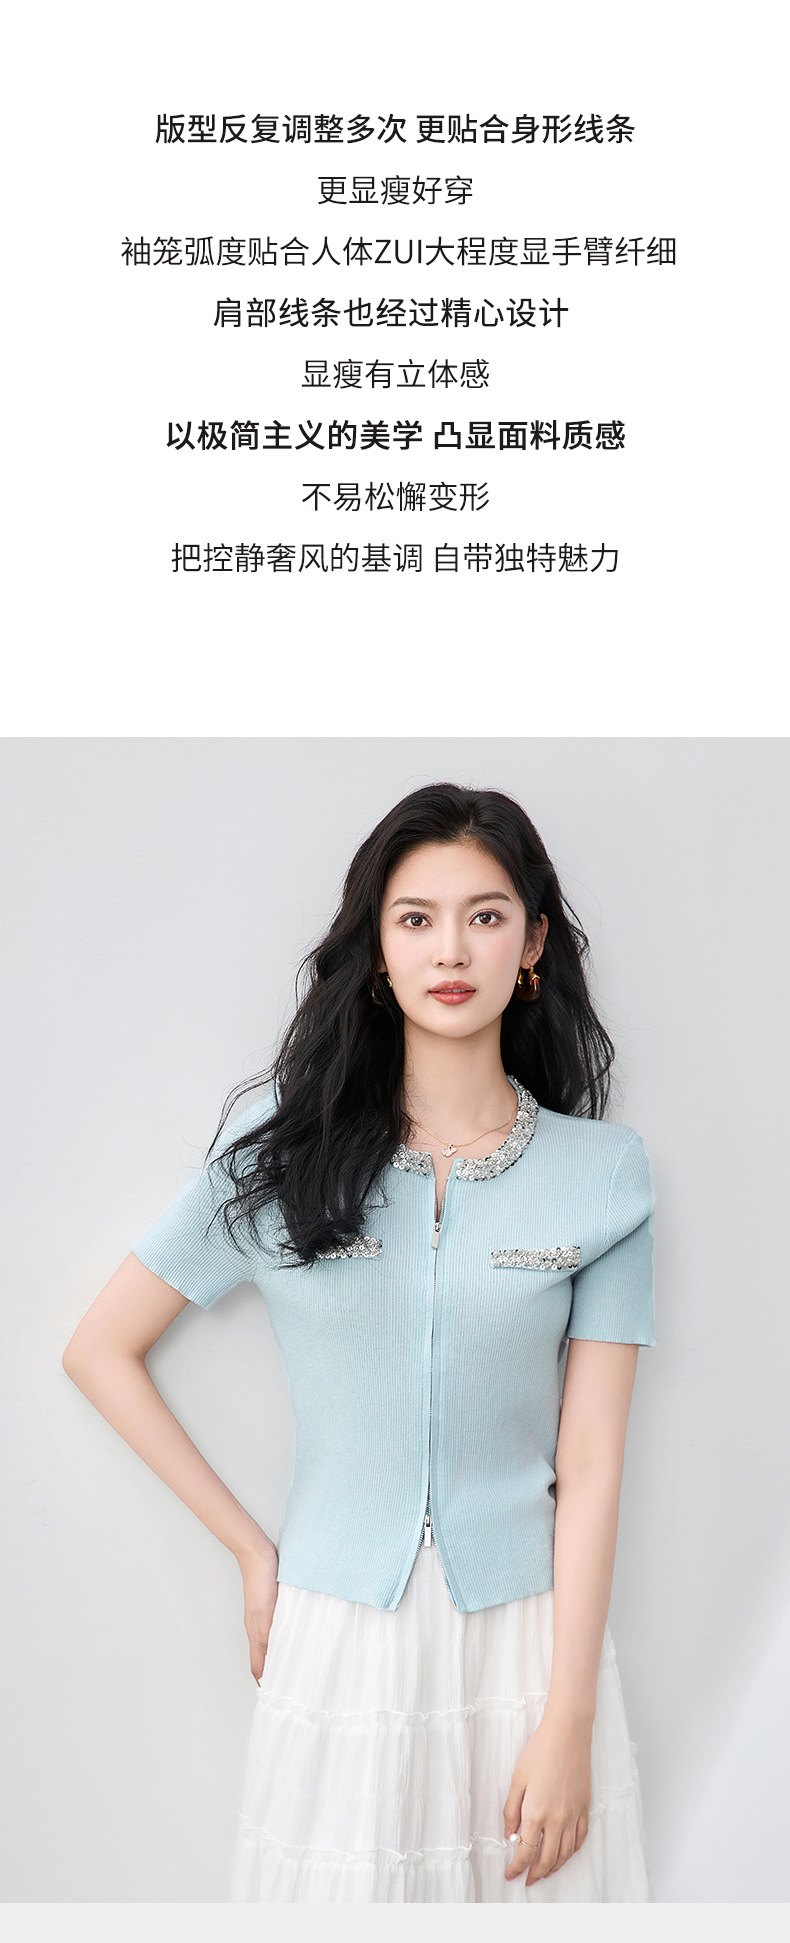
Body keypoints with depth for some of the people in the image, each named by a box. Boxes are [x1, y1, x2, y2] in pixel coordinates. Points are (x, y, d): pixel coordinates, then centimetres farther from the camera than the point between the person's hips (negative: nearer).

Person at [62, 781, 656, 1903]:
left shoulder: (602, 1175, -3)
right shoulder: (286, 1153, -3)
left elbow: (589, 1461, -5)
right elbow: (100, 1351, 2)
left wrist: (568, 1723, -9)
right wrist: (253, 1552, 0)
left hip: (524, 1636, 0)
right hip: (336, 1636, 0)